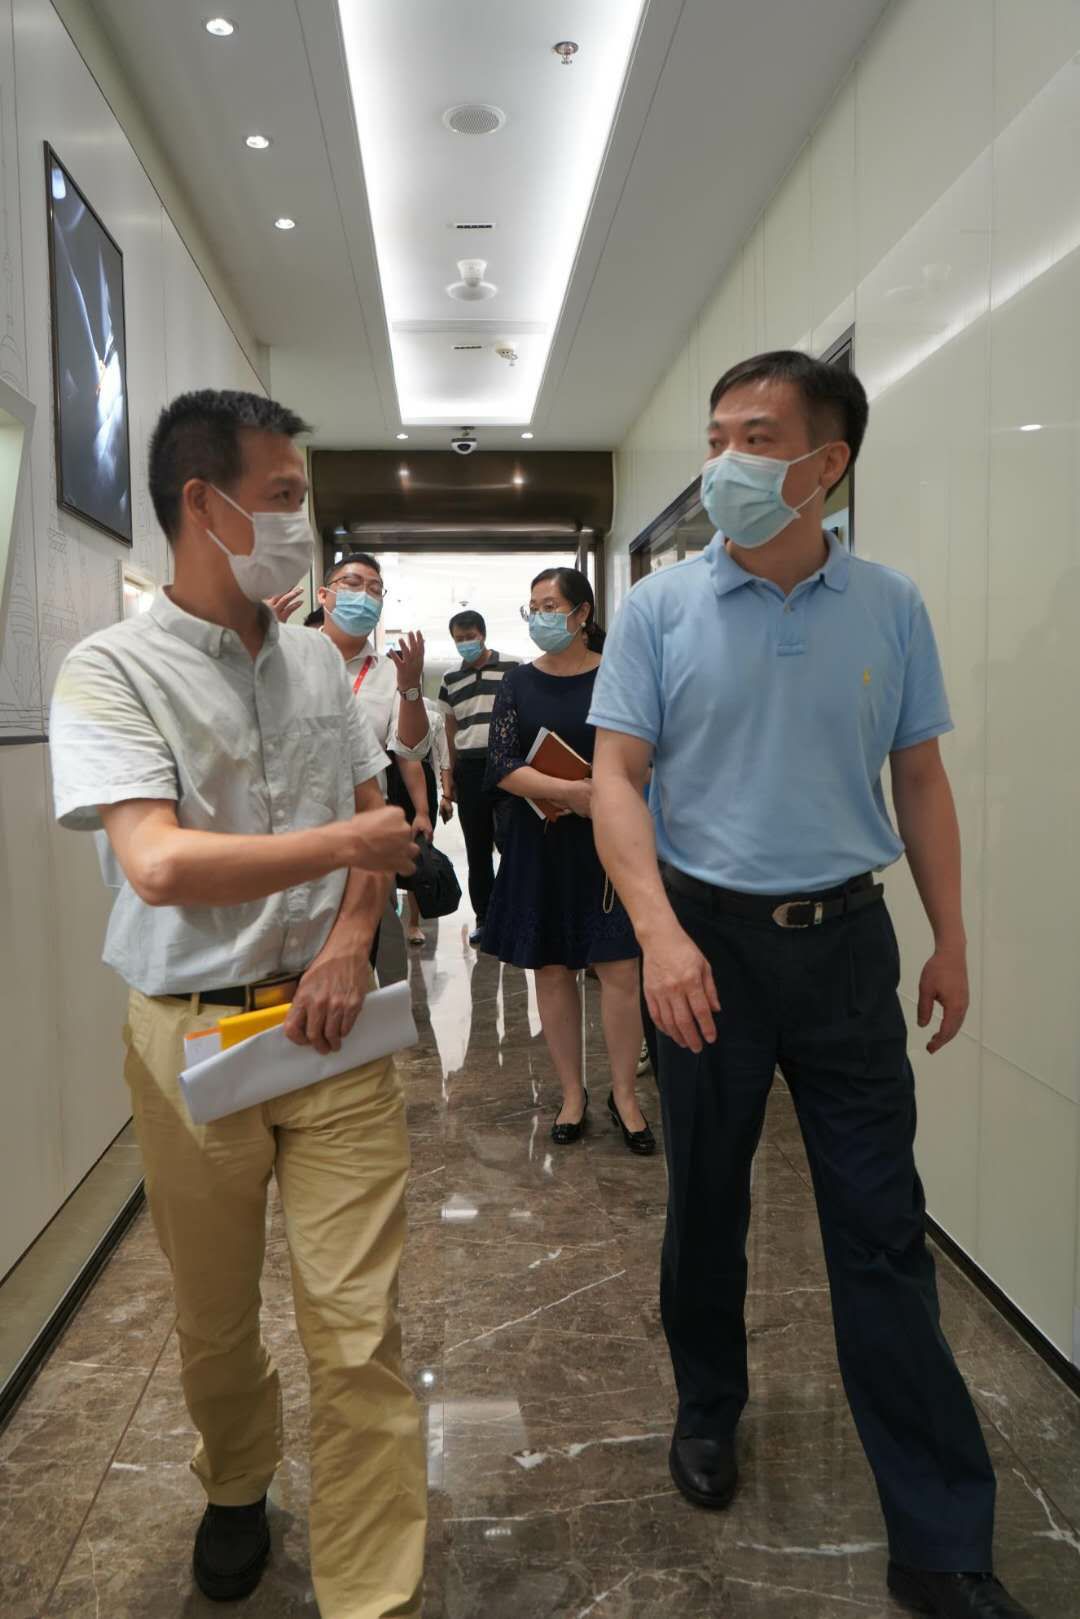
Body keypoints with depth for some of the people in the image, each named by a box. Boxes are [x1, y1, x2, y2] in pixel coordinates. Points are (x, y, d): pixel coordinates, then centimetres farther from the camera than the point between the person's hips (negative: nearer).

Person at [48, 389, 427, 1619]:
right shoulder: (114, 669, -10)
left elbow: (373, 818, 12)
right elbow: (158, 863, -23)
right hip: (192, 1033, -2)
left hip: (329, 1018, 3)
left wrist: (350, 939, -6)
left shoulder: (316, 662, 7)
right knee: (212, 1317, 18)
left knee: (358, 1326, 1)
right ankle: (235, 1491, 48)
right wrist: (352, 844, -15)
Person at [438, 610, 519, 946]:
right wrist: (451, 773, 12)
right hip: (470, 769, 4)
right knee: (477, 849, 8)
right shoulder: (451, 679, 12)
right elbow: (450, 728, 17)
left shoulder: (512, 669, 0)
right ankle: (484, 917, 17)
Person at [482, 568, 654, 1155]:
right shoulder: (519, 683, 4)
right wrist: (569, 791, -19)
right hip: (541, 847, 2)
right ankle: (572, 1093, 21)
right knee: (552, 969, 7)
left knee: (619, 968, -3)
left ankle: (624, 1093, 13)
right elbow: (502, 765, -6)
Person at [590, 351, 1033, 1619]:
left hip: (845, 941, 1)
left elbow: (920, 779, 8)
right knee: (706, 1201, 16)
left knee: (884, 1230, 6)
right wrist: (660, 929, -20)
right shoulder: (659, 609, -4)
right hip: (709, 940, 0)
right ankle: (707, 1408, 42)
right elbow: (617, 777, -7)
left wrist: (950, 938, 7)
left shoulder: (890, 608, 2)